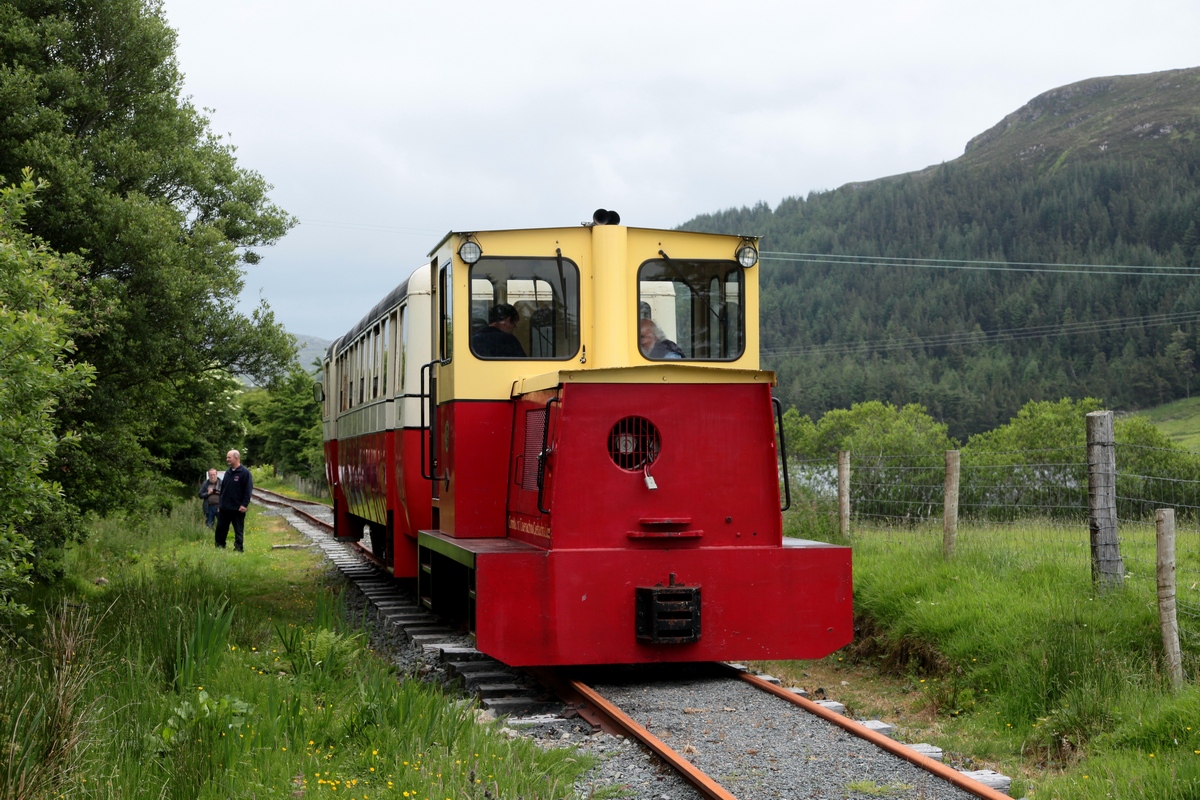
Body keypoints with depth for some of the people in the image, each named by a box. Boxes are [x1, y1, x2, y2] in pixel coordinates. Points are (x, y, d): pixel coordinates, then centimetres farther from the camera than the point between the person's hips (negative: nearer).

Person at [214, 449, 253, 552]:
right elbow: (222, 489, 18)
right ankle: (219, 547, 16)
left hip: (237, 509, -7)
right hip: (224, 508, 7)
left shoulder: (245, 473, -8)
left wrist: (244, 504, -18)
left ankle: (238, 549, 7)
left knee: (238, 531, 2)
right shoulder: (227, 472, 13)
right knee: (220, 529, 7)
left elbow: (248, 490, -12)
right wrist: (220, 504, 15)